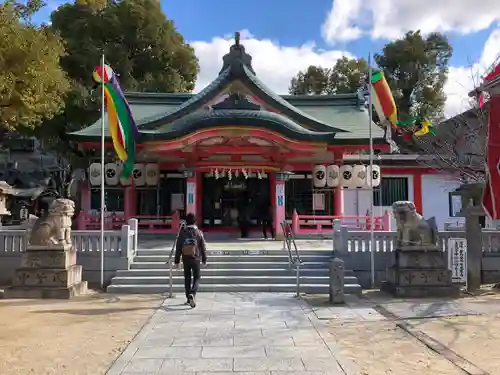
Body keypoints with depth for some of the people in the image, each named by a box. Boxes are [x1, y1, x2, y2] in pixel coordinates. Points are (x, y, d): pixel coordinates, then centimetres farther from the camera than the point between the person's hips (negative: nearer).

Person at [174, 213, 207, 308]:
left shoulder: (182, 232, -3)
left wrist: (177, 261, 6)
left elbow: (178, 247, -1)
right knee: (196, 278, 8)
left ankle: (189, 299, 21)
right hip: (196, 259, -1)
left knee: (187, 278, 14)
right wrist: (204, 259, 11)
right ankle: (192, 294, -18)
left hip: (185, 259, 1)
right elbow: (203, 247, -1)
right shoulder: (199, 232, -5)